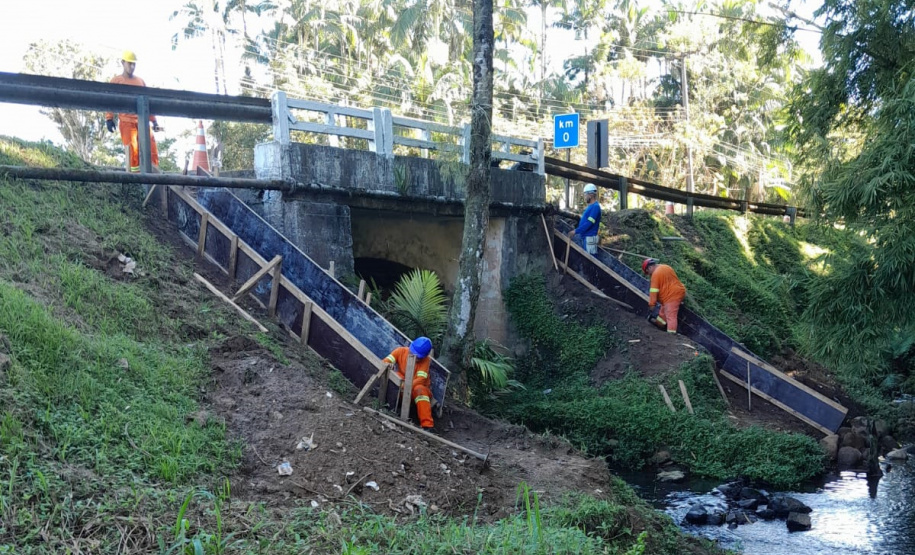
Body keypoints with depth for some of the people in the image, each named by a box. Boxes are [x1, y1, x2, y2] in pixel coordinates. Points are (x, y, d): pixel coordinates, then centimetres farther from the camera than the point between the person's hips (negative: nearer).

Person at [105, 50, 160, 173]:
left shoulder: (140, 81, 20)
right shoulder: (116, 80, 9)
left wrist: (154, 120, 14)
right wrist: (109, 118, -8)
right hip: (126, 121, -3)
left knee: (151, 143, -11)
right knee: (133, 149, -13)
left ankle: (154, 171, -9)